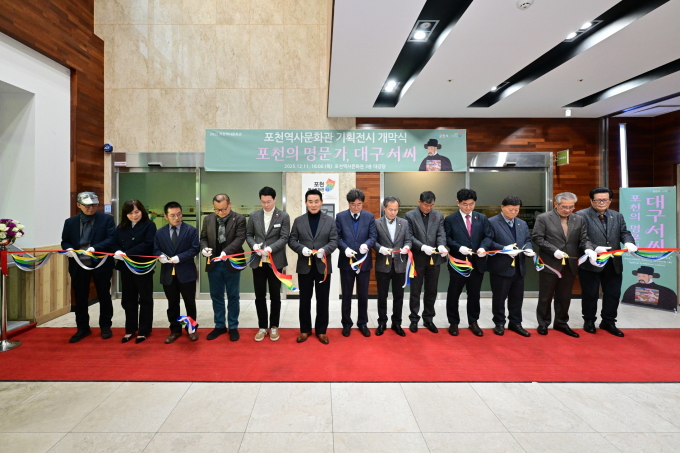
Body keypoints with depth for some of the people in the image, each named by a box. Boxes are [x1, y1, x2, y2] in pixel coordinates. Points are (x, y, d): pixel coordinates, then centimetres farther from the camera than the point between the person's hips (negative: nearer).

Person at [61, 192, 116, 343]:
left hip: (101, 264, -3)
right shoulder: (70, 222, 8)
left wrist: (95, 248, -26)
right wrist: (68, 249, -12)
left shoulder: (106, 219, -3)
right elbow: (64, 241, 11)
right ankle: (82, 328, 27)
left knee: (104, 296, 8)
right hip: (78, 266, 3)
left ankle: (105, 326, 23)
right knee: (80, 298, 12)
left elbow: (111, 239, -11)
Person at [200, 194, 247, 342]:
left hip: (231, 263, -4)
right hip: (213, 264, 4)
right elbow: (203, 238, 10)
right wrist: (204, 248, -12)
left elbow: (240, 238, -15)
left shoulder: (239, 219, -6)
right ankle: (220, 326, 28)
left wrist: (226, 251, -28)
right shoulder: (208, 219, 7)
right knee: (216, 297, 13)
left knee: (233, 297, 8)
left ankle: (233, 327, 21)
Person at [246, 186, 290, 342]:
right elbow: (248, 235, 9)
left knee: (275, 296, 9)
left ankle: (274, 327, 25)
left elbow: (284, 238, -9)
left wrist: (270, 248, -22)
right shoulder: (254, 215, 6)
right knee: (259, 296, 10)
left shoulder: (284, 216, -4)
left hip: (275, 262, -2)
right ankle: (262, 327, 24)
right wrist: (254, 245, -11)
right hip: (258, 262, 3)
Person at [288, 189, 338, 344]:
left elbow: (334, 241, -1)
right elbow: (291, 240, 3)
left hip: (323, 265, 0)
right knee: (304, 299, 10)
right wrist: (301, 249, -17)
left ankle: (321, 330, 23)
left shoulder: (330, 220, 3)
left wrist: (324, 250, -21)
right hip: (304, 266, 1)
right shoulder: (298, 220, 5)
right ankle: (305, 330, 26)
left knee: (322, 300, 8)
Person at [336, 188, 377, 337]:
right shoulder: (340, 216, -1)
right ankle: (346, 323, 26)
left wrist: (366, 245, -25)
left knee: (363, 294, 12)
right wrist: (345, 248, -20)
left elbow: (373, 236, -4)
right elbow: (337, 237, -3)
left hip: (364, 261, 1)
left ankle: (362, 323, 29)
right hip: (346, 261, -1)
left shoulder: (370, 217, 1)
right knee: (346, 294, 10)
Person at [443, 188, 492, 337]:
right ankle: (453, 322, 23)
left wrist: (483, 247, -16)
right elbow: (447, 239, -6)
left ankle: (473, 322, 30)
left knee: (474, 294, 14)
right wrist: (459, 248, -22)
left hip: (477, 262, 3)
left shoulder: (482, 218, 8)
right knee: (454, 294, 7)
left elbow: (488, 236, 4)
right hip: (458, 262, -3)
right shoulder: (450, 219, -1)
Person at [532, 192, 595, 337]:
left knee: (565, 297, 13)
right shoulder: (543, 218, -5)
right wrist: (554, 251, -18)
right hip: (550, 264, -4)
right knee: (546, 296, 7)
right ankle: (543, 324, 21)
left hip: (569, 265, 4)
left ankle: (561, 323, 29)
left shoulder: (579, 220, 9)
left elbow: (584, 239, 7)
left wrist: (588, 249, -15)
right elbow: (537, 238, -9)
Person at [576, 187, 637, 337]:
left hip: (613, 264, 6)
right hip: (590, 263, -5)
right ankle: (589, 321, 23)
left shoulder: (617, 216, 13)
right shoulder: (581, 215, -8)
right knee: (590, 294, 7)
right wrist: (595, 249, -26)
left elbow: (624, 232, 8)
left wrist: (629, 242, -14)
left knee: (613, 294, 13)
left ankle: (608, 322, 28)